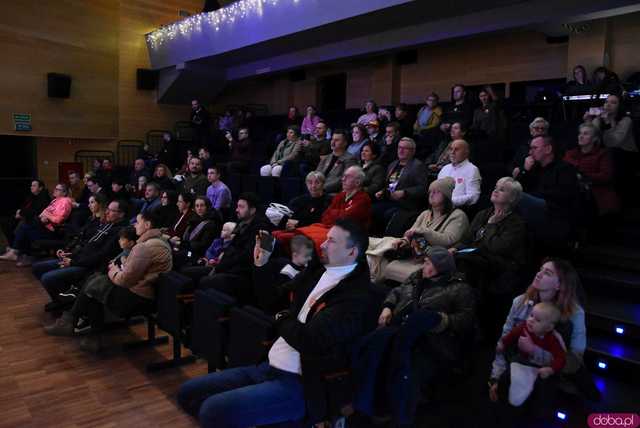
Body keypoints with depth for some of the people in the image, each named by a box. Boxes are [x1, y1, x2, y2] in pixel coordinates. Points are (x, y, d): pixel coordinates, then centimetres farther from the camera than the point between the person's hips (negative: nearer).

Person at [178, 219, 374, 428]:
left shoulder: (354, 297, -15)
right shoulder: (317, 273, 10)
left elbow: (309, 339, -23)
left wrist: (282, 320, -4)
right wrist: (261, 263, 6)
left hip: (298, 385, -8)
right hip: (269, 367, 8)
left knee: (213, 410, -24)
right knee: (188, 393, 6)